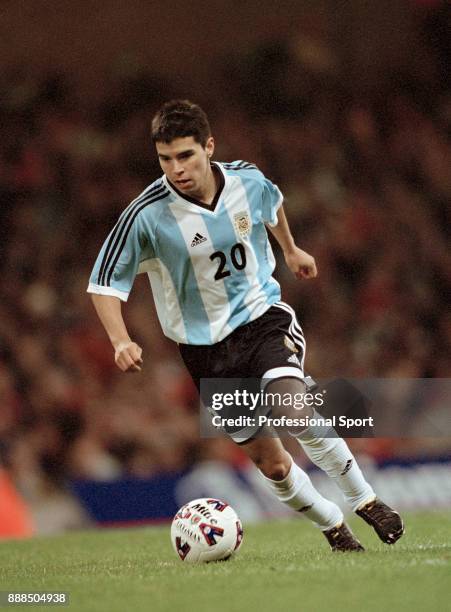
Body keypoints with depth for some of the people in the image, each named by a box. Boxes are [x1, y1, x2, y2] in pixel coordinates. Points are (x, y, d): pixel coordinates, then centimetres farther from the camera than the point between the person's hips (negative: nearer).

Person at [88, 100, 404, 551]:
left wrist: (290, 249, 33)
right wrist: (121, 341, -27)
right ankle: (334, 527, 26)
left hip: (263, 315, 1)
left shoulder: (247, 180, -9)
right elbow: (104, 282, -12)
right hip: (205, 345, 0)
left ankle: (366, 502, -9)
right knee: (272, 466, 0)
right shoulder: (146, 214, -19)